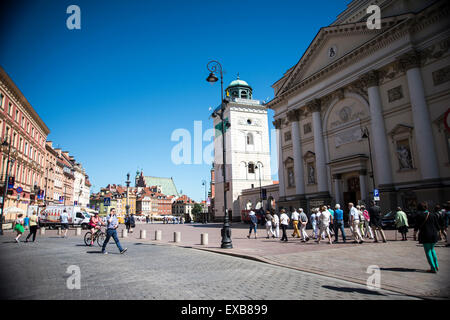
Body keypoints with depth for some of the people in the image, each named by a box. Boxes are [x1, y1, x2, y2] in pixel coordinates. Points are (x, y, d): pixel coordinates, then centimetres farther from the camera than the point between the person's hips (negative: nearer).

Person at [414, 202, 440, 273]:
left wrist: (415, 235, 3)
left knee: (428, 251, 4)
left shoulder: (419, 216, -6)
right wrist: (437, 233, 22)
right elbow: (437, 226, 8)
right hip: (434, 235, 5)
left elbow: (416, 227, -6)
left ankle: (433, 269, 3)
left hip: (425, 235, -5)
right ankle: (436, 266, 21)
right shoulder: (433, 215, 4)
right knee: (432, 249, 24)